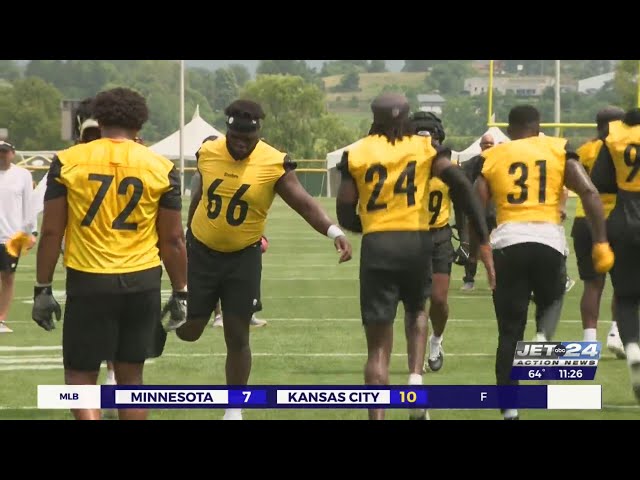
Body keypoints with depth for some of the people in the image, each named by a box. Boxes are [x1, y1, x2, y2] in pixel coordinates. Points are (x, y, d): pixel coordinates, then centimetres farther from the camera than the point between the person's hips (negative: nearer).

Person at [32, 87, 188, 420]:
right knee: (130, 378, 13)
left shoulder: (67, 162, -2)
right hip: (142, 282, 2)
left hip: (89, 281, -2)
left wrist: (42, 290, 7)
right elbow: (173, 239, 3)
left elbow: (51, 233, -1)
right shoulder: (161, 168, 0)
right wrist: (180, 293, 13)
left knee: (80, 375, 9)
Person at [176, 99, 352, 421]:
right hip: (202, 251, 2)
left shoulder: (274, 164, -17)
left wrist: (334, 232, -37)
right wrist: (187, 235, 20)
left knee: (237, 337, 2)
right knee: (188, 331, 6)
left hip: (242, 258, -2)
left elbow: (304, 203, -21)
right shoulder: (208, 153, -8)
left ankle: (234, 410, 15)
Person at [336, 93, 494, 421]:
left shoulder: (356, 154, 8)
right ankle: (415, 378, 5)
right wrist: (483, 238, -7)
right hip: (417, 242, 1)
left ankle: (377, 418, -5)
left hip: (376, 246, -1)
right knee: (416, 311, 30)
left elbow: (345, 215, 5)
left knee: (378, 344, 4)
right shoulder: (426, 149, 9)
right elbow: (460, 185, -6)